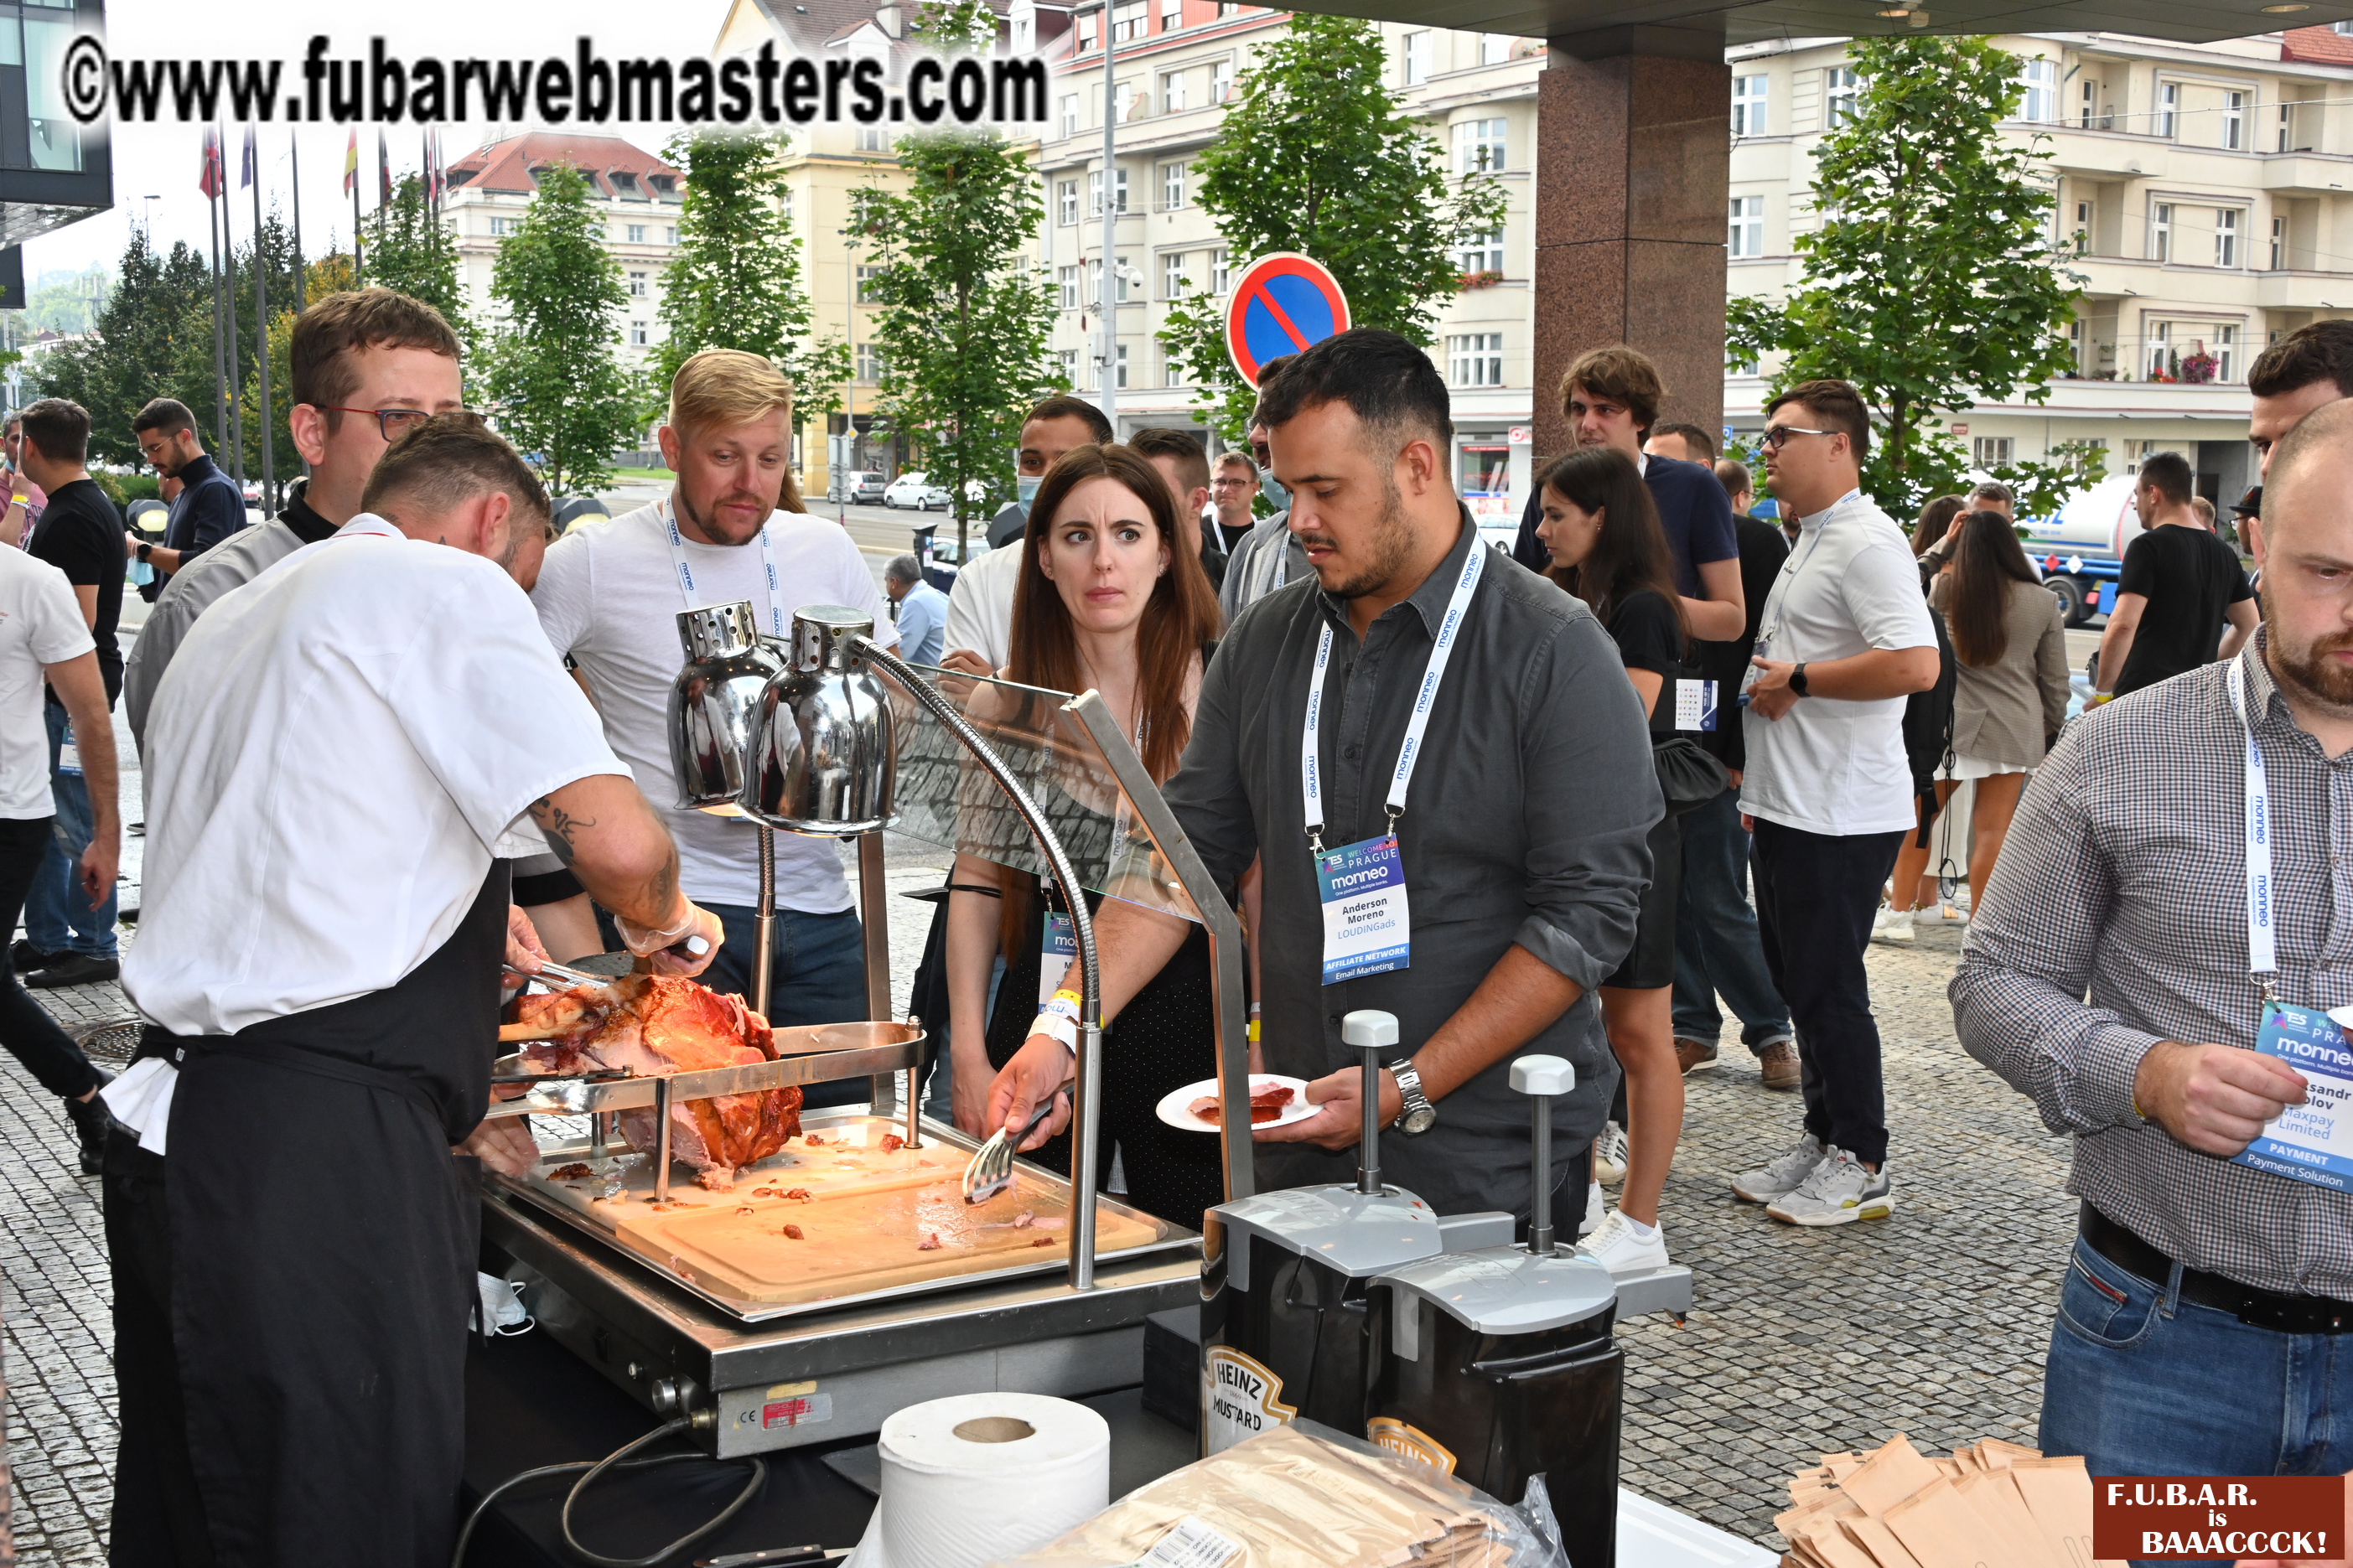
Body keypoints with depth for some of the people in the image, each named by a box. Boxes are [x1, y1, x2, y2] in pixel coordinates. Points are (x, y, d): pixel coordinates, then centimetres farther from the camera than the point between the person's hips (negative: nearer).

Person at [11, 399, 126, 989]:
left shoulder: (72, 519, -18)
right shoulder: (87, 507, 14)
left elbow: (79, 621, -22)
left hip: (72, 694, -11)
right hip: (60, 692, 11)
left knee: (78, 822, -3)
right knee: (44, 818, 15)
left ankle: (93, 948, 5)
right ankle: (47, 940, 24)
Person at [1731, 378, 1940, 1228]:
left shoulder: (1867, 542, -15)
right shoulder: (1809, 544, 18)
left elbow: (1916, 664, -28)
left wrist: (1800, 680, -19)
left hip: (1841, 814, -10)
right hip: (1789, 805, 10)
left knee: (1828, 984, -4)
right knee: (1798, 979, 15)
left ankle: (1861, 1165, 7)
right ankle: (1822, 1140, 25)